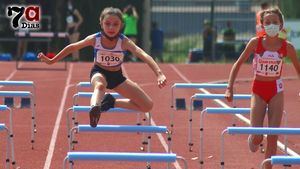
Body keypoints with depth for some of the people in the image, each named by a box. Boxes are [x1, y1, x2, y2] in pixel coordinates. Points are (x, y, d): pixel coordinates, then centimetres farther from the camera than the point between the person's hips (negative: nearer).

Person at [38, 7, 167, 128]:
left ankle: (111, 102, 5)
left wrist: (159, 74, -56)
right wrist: (51, 61, 1)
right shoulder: (95, 39, -20)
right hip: (99, 73, -2)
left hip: (117, 76, 2)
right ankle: (95, 107, -72)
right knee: (100, 85, -43)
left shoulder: (124, 42, -26)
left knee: (147, 106, -6)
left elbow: (143, 55, -41)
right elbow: (72, 47, -4)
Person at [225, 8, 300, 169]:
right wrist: (230, 87, -13)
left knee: (273, 135, -3)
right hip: (258, 90, -1)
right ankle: (252, 140, 31)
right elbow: (238, 64, -5)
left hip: (276, 91, 1)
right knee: (257, 136, -6)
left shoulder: (287, 47, -8)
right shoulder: (255, 43, -11)